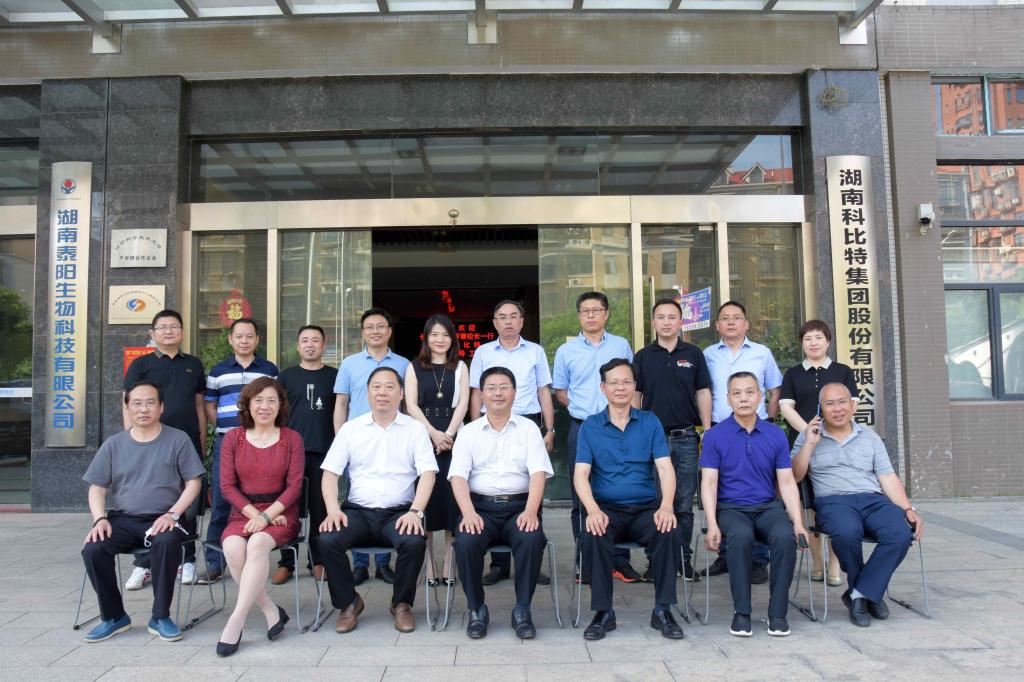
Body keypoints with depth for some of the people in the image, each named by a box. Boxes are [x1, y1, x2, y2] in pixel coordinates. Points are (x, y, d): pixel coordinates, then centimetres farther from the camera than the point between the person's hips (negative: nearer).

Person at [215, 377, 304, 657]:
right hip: (243, 513, 2)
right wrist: (254, 514, -10)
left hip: (280, 514, -2)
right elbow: (227, 485, 3)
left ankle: (235, 623, -28)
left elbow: (294, 485, -1)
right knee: (233, 548, -30)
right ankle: (271, 612, -16)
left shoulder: (292, 439, 5)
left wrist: (266, 516, -14)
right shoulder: (233, 438, 9)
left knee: (258, 543, -34)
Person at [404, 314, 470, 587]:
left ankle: (449, 563, 4)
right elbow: (411, 405, 1)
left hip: (453, 438, 0)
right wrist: (434, 434, -11)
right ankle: (428, 563, 4)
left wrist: (448, 434, -12)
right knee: (424, 495, -3)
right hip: (422, 438, 0)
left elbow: (462, 403, 2)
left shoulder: (460, 367, 12)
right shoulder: (414, 367, 10)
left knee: (451, 495, -3)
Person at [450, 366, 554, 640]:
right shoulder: (469, 432, 12)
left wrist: (530, 511, -18)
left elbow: (538, 473, -1)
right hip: (480, 506, 1)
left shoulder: (528, 429, 11)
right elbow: (458, 476, 1)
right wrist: (468, 513, -17)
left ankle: (522, 609, -12)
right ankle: (476, 609, -8)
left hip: (519, 506, 0)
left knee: (532, 539, -31)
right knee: (466, 542, -29)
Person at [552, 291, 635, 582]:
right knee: (581, 498, 4)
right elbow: (560, 393, 13)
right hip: (581, 429, 0)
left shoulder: (621, 346, 8)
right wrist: (583, 410, 3)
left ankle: (620, 561, 10)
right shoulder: (566, 351, 7)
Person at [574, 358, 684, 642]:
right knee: (592, 537, -32)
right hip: (606, 508, -1)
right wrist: (593, 510, -21)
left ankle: (662, 610, -12)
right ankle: (603, 612, -15)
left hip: (646, 508, 1)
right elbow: (580, 474, -2)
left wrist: (666, 506, -19)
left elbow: (665, 468, 0)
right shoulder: (590, 426, 8)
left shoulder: (650, 422, 10)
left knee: (669, 532, -29)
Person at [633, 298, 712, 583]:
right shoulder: (643, 356, 6)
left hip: (686, 438, 0)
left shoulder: (693, 354, 6)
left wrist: (708, 433, 1)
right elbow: (635, 396, 8)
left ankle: (684, 558, 15)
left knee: (684, 503, 5)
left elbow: (703, 394, 6)